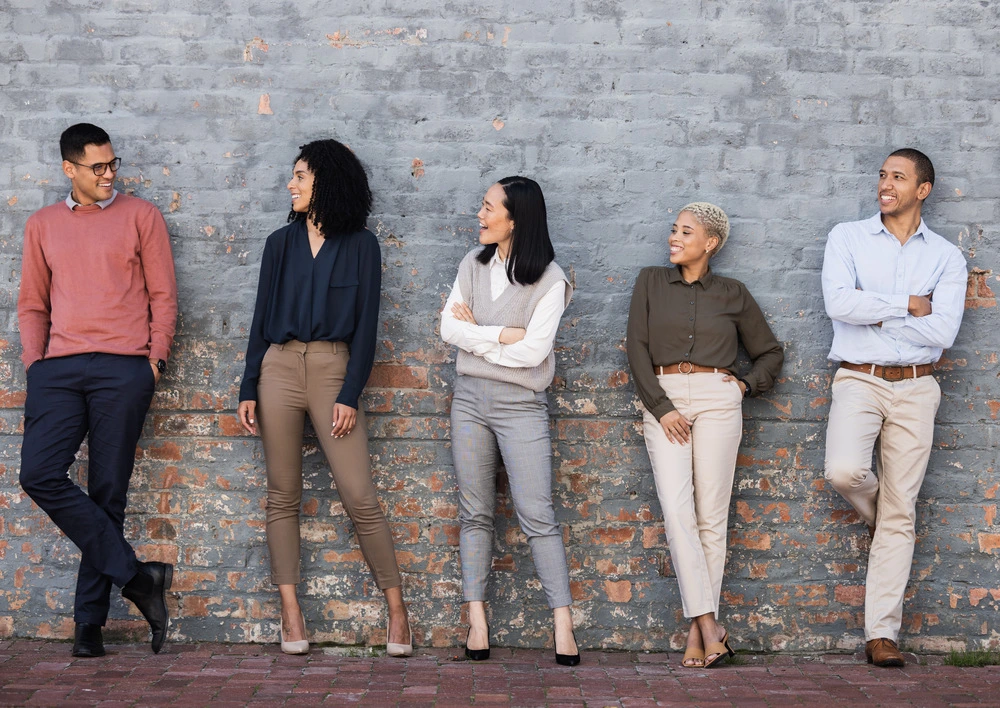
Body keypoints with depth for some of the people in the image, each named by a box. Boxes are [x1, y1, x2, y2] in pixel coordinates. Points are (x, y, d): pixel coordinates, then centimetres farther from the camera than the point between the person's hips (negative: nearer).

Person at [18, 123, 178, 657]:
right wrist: (35, 362, 4)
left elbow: (163, 294, 8)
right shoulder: (42, 225, 17)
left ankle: (90, 619, 4)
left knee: (107, 492, -3)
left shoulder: (140, 216, 9)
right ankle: (134, 574, -9)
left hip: (122, 368, -3)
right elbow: (32, 303, 18)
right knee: (39, 473, -16)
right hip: (58, 371, 3)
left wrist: (155, 358, -2)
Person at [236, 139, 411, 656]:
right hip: (279, 367, 3)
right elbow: (262, 317, 11)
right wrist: (249, 390, 5)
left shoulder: (360, 246, 3)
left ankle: (396, 609, 2)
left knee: (359, 497, -7)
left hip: (334, 369, -3)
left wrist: (350, 395, -10)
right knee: (283, 496, 3)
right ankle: (290, 612, 8)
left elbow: (365, 325, -1)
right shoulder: (281, 243, 11)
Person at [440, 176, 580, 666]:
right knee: (475, 513, 6)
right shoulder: (473, 265, 9)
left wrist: (474, 333, -7)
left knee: (537, 514, -8)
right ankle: (477, 621, 9)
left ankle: (563, 625, -5)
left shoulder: (549, 279, -8)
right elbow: (448, 327, 0)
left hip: (520, 404, -5)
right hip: (470, 397, 5)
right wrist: (503, 335, -11)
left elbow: (533, 351, -16)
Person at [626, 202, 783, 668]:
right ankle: (710, 626, -14)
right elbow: (637, 347, 3)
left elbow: (770, 352, 20)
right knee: (677, 511, -13)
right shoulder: (651, 282, 11)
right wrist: (661, 407, -7)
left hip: (716, 401, 0)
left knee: (711, 515, -4)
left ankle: (698, 630, 1)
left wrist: (746, 385, 2)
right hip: (662, 402, 0)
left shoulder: (732, 294, 11)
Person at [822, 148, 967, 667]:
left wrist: (875, 315, -8)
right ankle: (874, 510, 12)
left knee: (900, 513, 0)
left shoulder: (946, 258, 7)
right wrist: (908, 305, -7)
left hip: (915, 387, 1)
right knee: (843, 471, -27)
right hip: (858, 380, -1)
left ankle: (882, 634, 4)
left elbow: (942, 332, -7)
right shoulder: (848, 238, 6)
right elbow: (839, 303, -11)